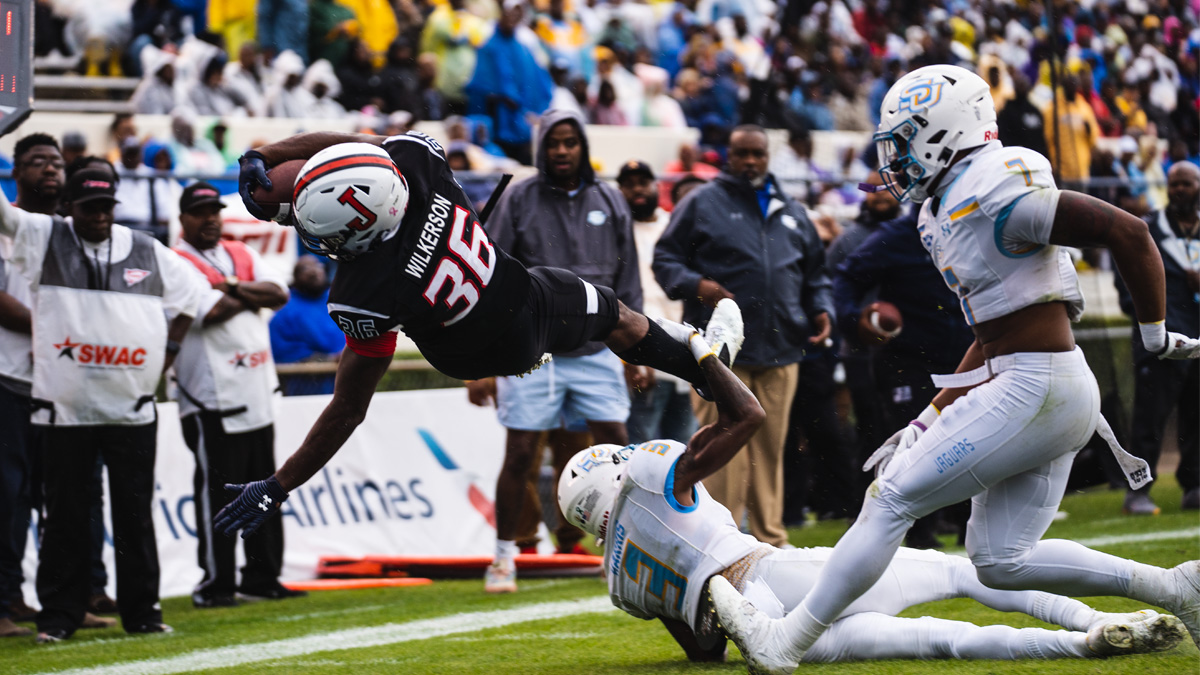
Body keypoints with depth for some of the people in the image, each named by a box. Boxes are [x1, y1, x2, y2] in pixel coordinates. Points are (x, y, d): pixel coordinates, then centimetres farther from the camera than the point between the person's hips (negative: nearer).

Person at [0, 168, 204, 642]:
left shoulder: (147, 252, 9)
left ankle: (142, 611, 13)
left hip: (132, 408, 2)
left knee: (135, 513, 6)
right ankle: (59, 615, 8)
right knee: (65, 514, 2)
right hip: (64, 407, -2)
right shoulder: (42, 238, 3)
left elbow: (188, 292, 22)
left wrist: (169, 350, 12)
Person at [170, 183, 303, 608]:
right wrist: (251, 295, -3)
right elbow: (210, 311, -19)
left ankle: (262, 577, 17)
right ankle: (215, 584, -4)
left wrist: (232, 286, -9)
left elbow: (279, 294, 3)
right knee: (216, 492, -8)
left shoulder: (242, 255, 16)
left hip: (256, 393, 7)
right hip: (211, 399, -7)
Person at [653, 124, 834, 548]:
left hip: (780, 353, 5)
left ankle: (770, 538, 14)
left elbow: (815, 273, 27)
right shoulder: (702, 204, 5)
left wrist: (821, 310, 10)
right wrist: (696, 285, -16)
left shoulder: (791, 213, 20)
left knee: (771, 448, 8)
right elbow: (665, 259, 2)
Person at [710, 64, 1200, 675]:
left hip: (1037, 389, -10)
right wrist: (930, 422, 20)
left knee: (892, 499, -4)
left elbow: (1127, 232, -18)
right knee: (1000, 561, 11)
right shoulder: (946, 210, 16)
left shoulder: (993, 191, -15)